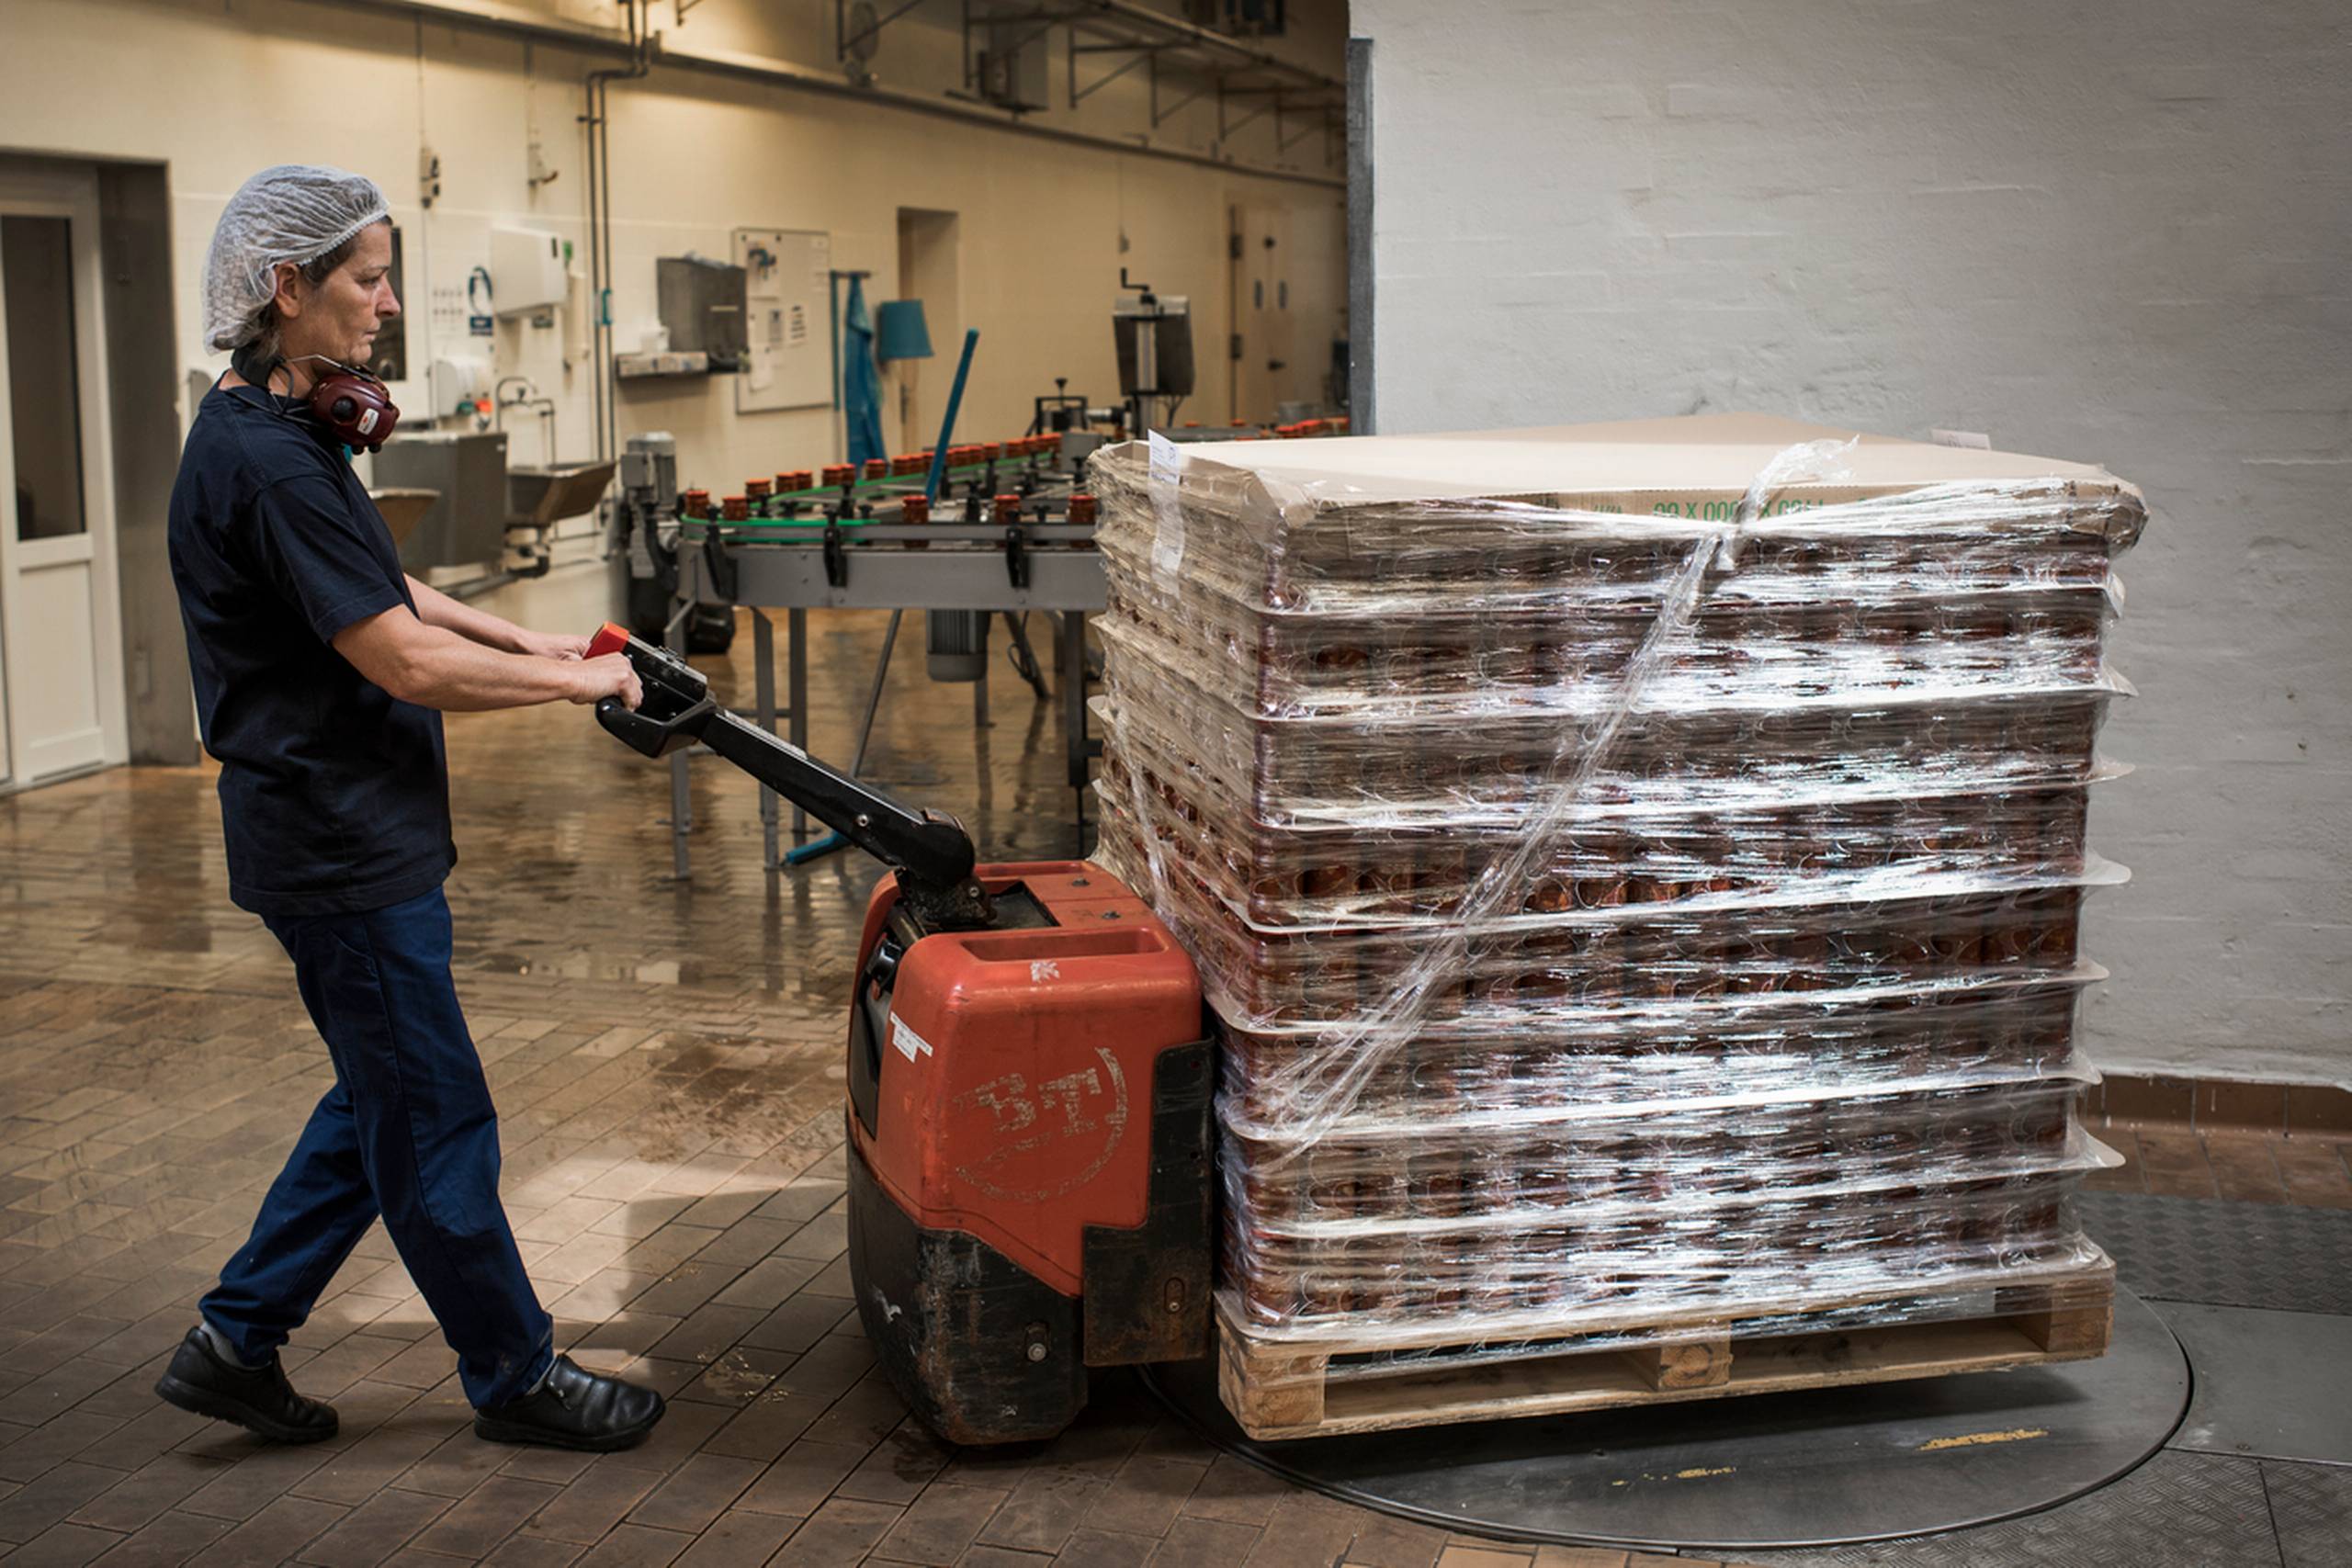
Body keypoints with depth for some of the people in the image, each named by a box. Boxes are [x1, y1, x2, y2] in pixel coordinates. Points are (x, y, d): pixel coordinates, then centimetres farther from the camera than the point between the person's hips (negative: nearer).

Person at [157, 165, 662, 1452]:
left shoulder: (277, 430, 11)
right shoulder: (263, 464, -23)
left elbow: (377, 593, 23)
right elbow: (406, 662, -24)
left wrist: (524, 640, 15)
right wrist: (572, 681, -12)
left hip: (350, 834, 11)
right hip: (339, 851, -11)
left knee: (384, 1104, 19)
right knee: (436, 1127, 3)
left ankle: (235, 1338, 27)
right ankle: (515, 1375, 18)